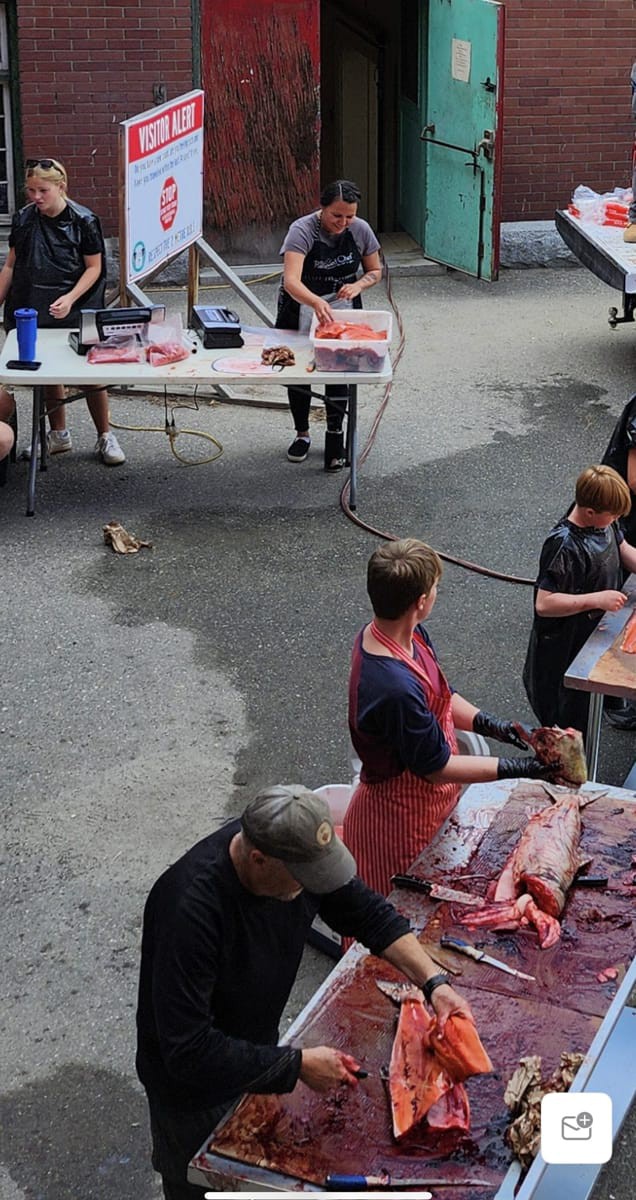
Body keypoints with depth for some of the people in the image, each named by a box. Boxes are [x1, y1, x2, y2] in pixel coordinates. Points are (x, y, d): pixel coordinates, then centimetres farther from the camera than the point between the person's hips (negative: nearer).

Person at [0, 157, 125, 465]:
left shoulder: (83, 221, -9)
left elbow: (93, 268, -6)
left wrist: (70, 298, -21)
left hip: (75, 313, -4)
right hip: (33, 312, 4)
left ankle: (105, 437, 16)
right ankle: (58, 436, 28)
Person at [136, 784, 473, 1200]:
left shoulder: (300, 852, -20)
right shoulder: (191, 907, -41)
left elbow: (369, 912, -3)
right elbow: (189, 1051, -38)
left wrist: (434, 981, -15)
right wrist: (297, 1064, -32)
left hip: (258, 1054, 6)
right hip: (194, 1083, -6)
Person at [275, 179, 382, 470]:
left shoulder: (360, 230, -11)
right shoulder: (302, 230, -25)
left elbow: (375, 271, 4)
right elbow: (291, 281, -38)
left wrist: (357, 285, -20)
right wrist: (317, 303, -58)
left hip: (342, 312, 2)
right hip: (300, 311, -2)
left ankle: (335, 436, 14)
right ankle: (302, 434, 31)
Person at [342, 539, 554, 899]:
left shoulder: (414, 637, -8)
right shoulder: (395, 687, -38)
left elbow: (442, 698, 9)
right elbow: (436, 767, -25)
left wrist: (495, 726, -5)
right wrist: (516, 769, -19)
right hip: (403, 816, -9)